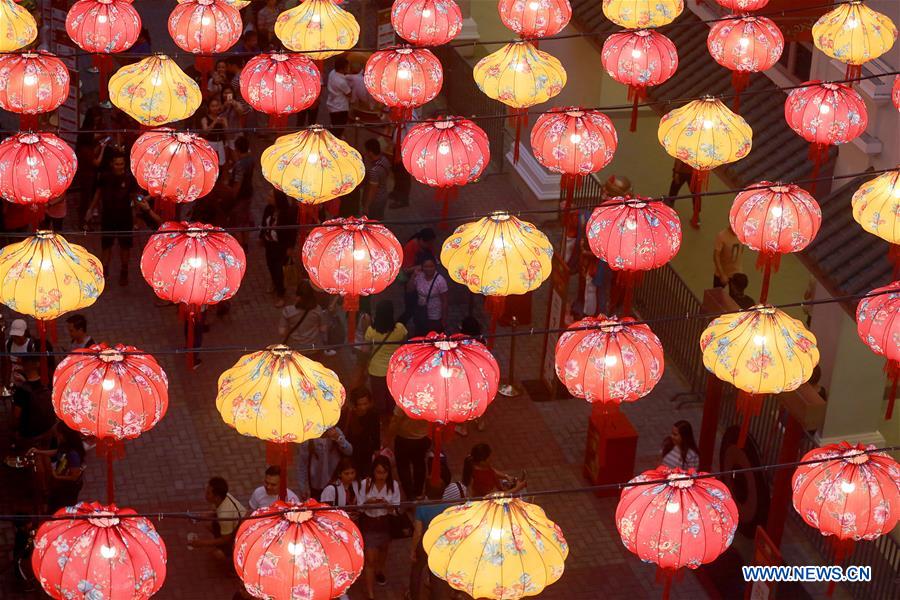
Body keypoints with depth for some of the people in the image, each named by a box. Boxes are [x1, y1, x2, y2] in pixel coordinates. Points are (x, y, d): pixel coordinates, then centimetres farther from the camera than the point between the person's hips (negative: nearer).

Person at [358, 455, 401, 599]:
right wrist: (368, 503, -32)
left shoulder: (393, 485, -16)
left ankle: (379, 571, 61)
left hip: (386, 523, 3)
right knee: (370, 559, -6)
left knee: (383, 550, 29)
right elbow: (360, 506, -11)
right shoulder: (365, 484, -19)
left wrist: (386, 504, -32)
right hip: (369, 524, -3)